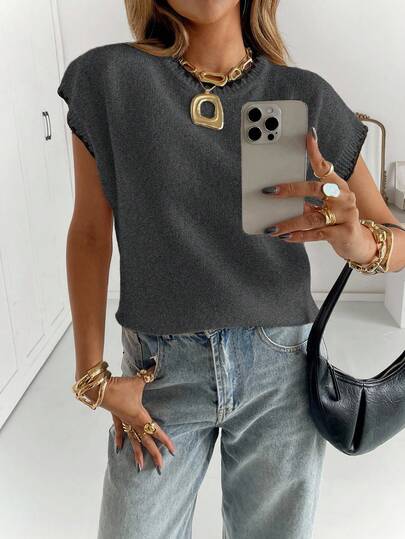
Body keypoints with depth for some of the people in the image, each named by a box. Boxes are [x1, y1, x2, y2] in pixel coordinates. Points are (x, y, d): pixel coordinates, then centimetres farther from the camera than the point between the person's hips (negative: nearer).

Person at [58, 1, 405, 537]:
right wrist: (93, 376, -2)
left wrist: (358, 241, -27)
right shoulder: (108, 78, -6)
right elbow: (89, 232, -1)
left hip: (281, 370, 1)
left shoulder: (307, 97, -5)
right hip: (160, 370, 0)